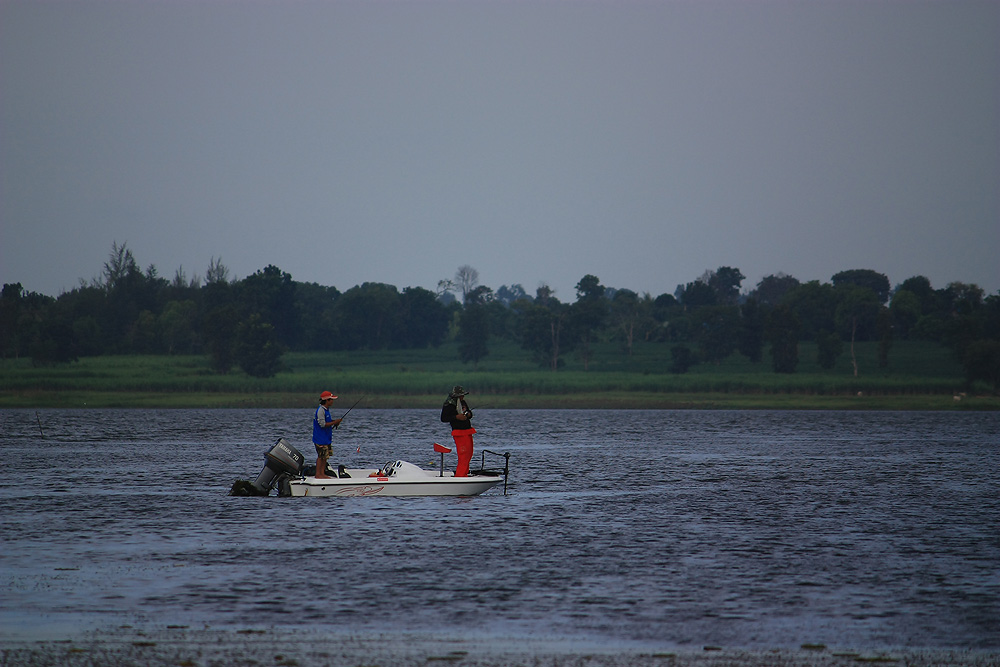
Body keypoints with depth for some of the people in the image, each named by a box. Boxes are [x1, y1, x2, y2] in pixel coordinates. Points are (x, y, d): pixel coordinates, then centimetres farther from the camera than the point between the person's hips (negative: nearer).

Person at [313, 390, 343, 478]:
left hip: (326, 438, 10)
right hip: (320, 439, -10)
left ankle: (322, 473, 15)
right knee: (321, 456, -6)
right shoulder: (320, 410, -18)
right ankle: (318, 474, -1)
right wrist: (334, 422, -17)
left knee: (325, 456, 11)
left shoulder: (326, 410, 13)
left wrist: (335, 422, 7)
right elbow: (322, 424, -22)